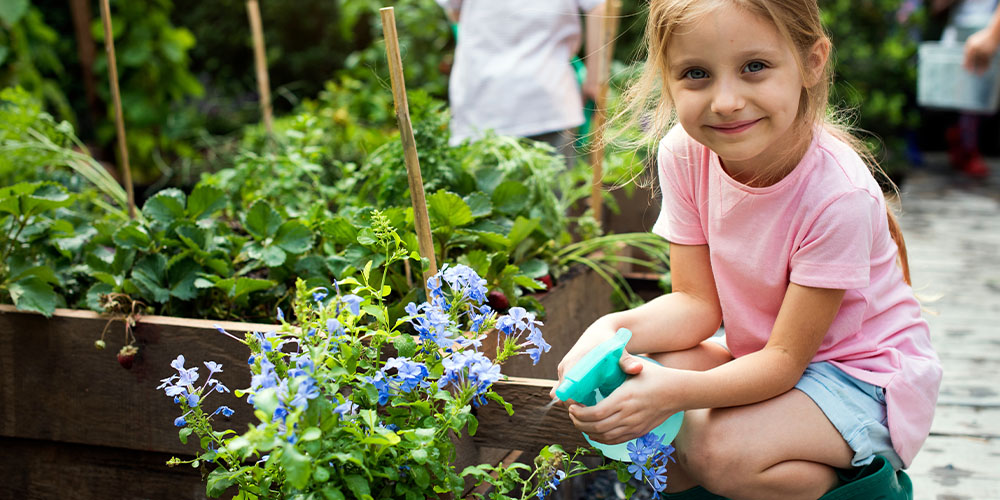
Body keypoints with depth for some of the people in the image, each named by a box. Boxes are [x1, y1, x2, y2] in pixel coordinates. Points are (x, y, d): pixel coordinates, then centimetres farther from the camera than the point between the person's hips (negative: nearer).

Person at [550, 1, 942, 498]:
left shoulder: (837, 195, -30)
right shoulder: (684, 153, -14)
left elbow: (785, 359, -25)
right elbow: (698, 302, -9)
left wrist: (675, 391, -40)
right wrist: (613, 329, -29)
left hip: (868, 379, -5)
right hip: (763, 357, 5)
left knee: (718, 449, -27)